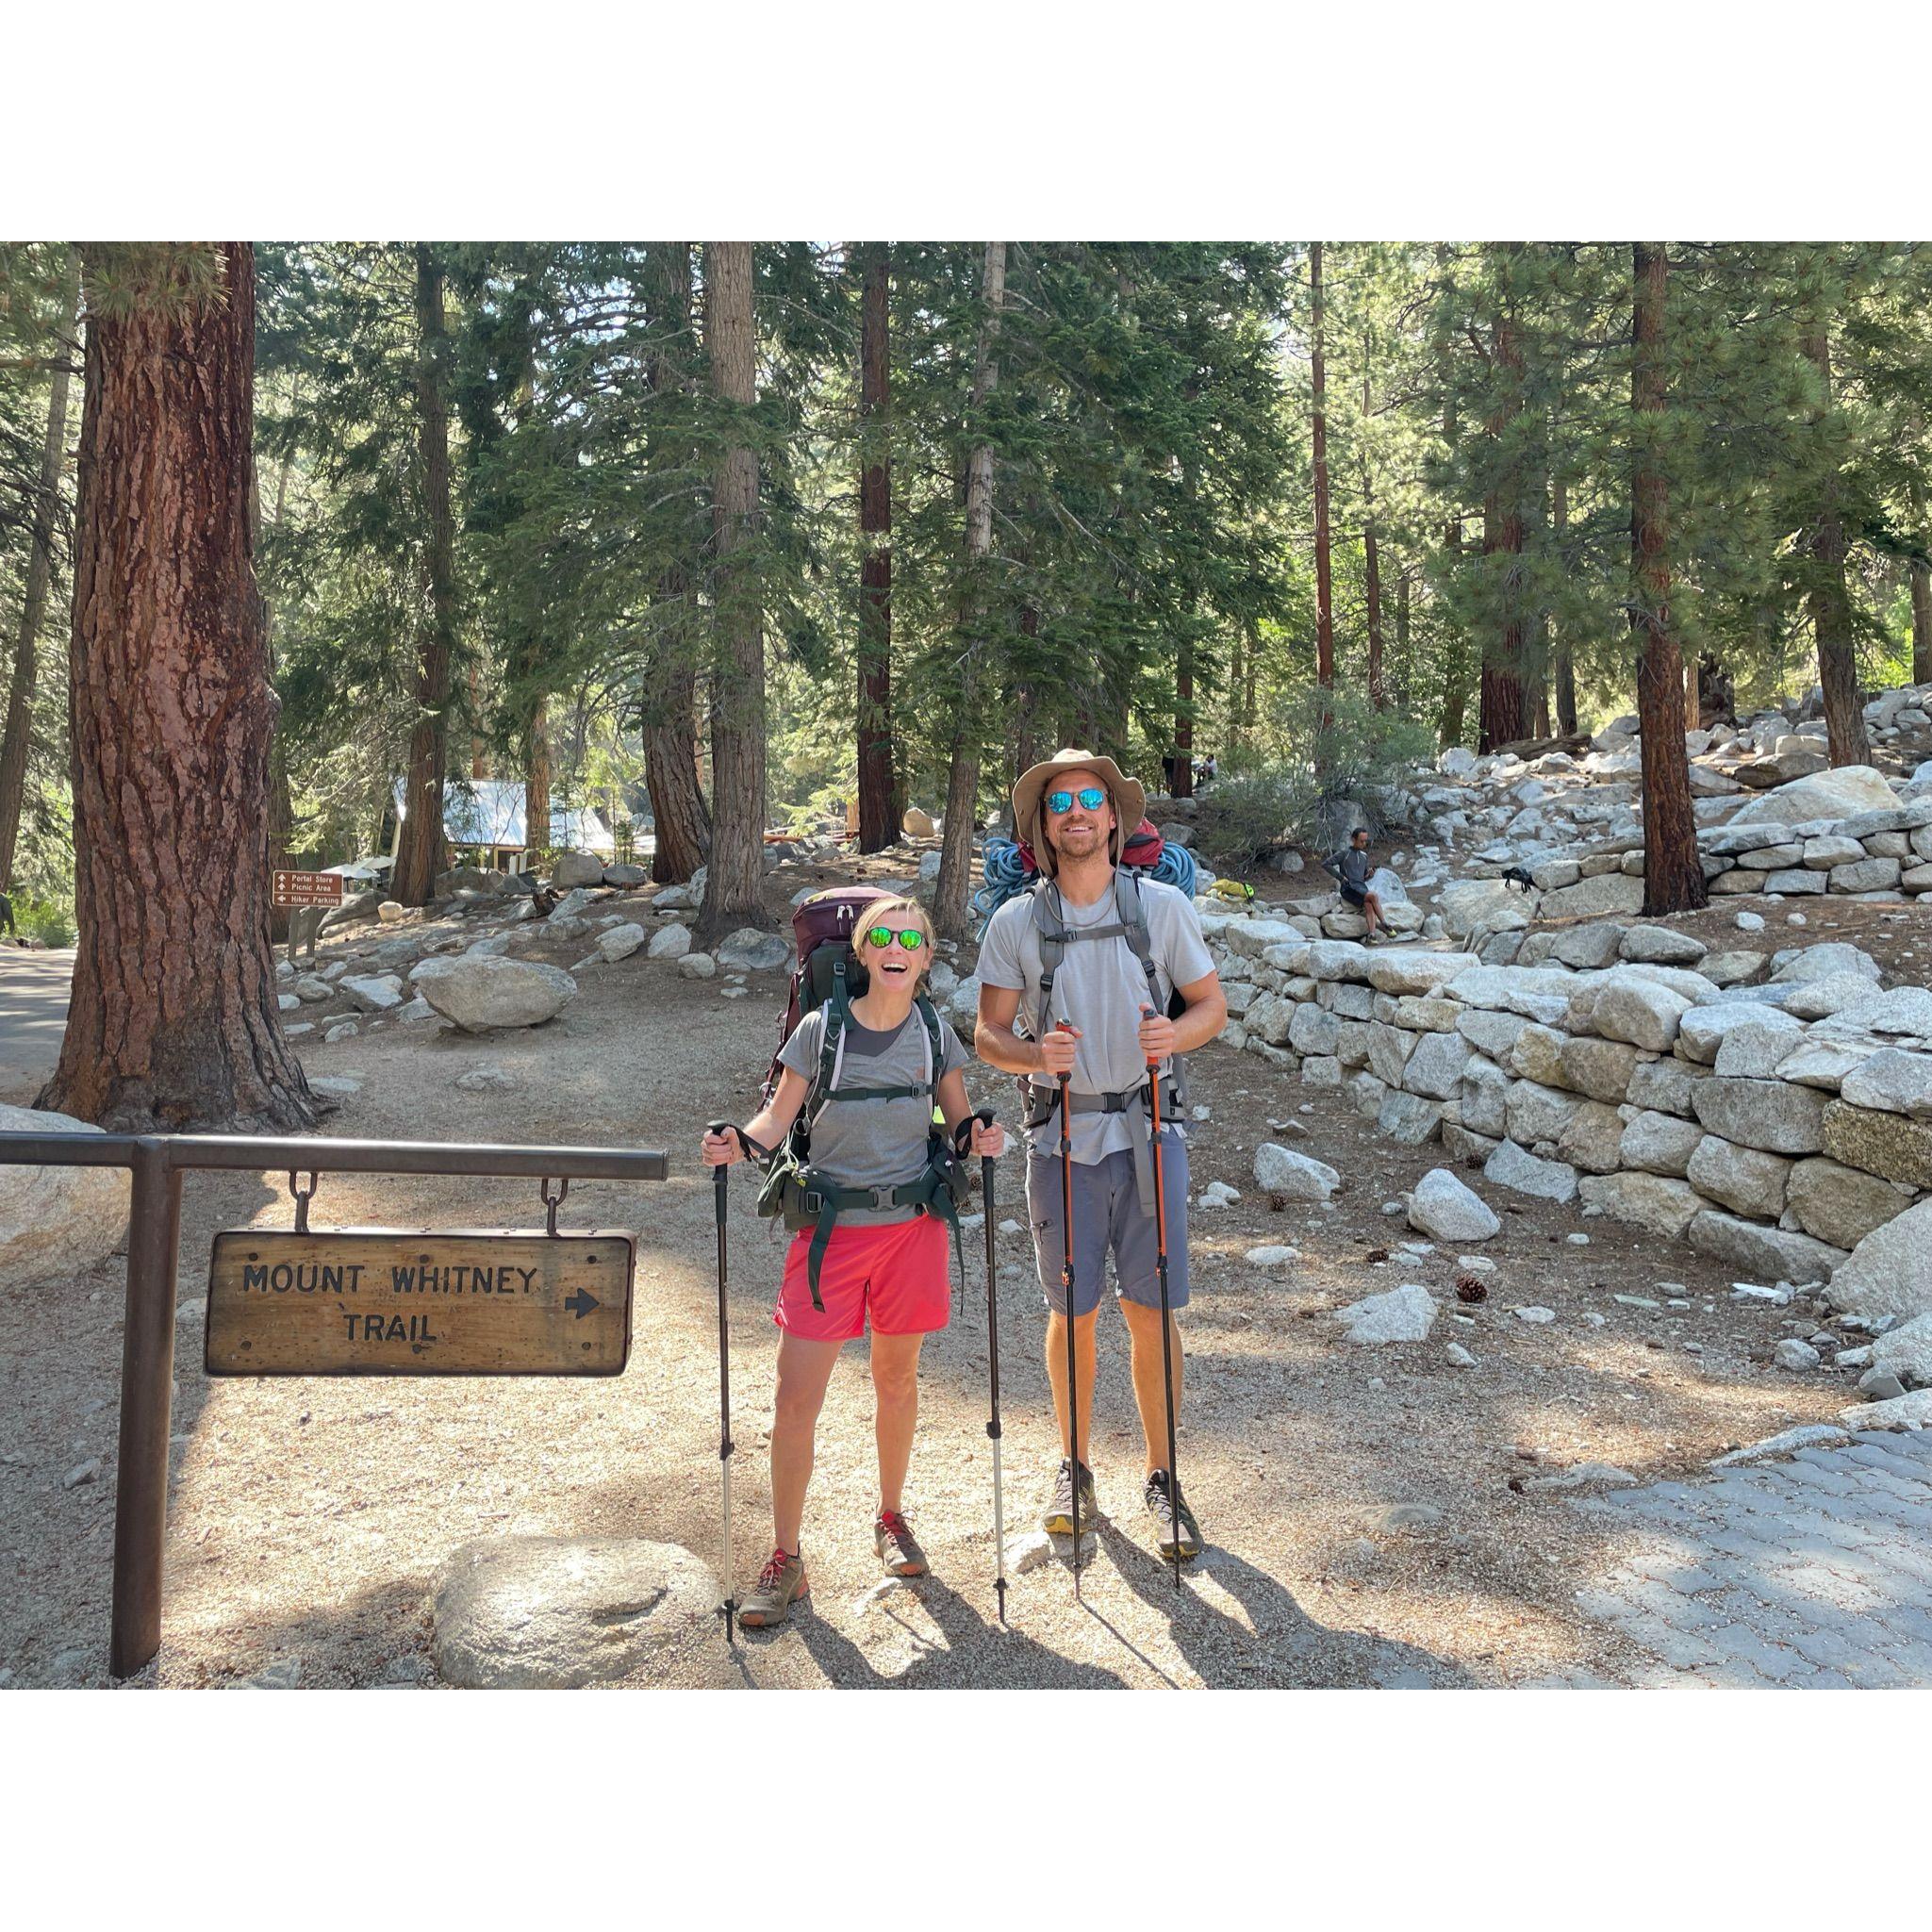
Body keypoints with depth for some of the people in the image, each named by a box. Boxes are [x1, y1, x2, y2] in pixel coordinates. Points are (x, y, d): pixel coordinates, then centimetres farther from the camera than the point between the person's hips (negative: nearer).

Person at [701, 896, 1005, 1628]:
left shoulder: (936, 1035, 4)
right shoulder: (821, 1029, -2)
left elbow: (960, 1125, 8)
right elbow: (778, 1117, -4)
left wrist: (983, 1139, -13)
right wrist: (740, 1145, -23)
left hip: (911, 1224, 2)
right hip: (830, 1228, -1)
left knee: (897, 1378, 16)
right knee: (796, 1398, -3)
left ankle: (891, 1519, 38)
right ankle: (786, 1561, 13)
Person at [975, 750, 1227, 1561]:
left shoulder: (1164, 906, 2)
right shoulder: (1015, 923, 1)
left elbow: (1212, 1004, 8)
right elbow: (988, 1034, 2)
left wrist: (1176, 1033, -14)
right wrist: (1035, 1053, -19)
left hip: (1148, 1130, 0)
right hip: (1062, 1137, 0)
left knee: (1150, 1312, 4)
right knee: (1071, 1313, 9)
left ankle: (1162, 1478, 21)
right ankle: (1074, 1469, 29)